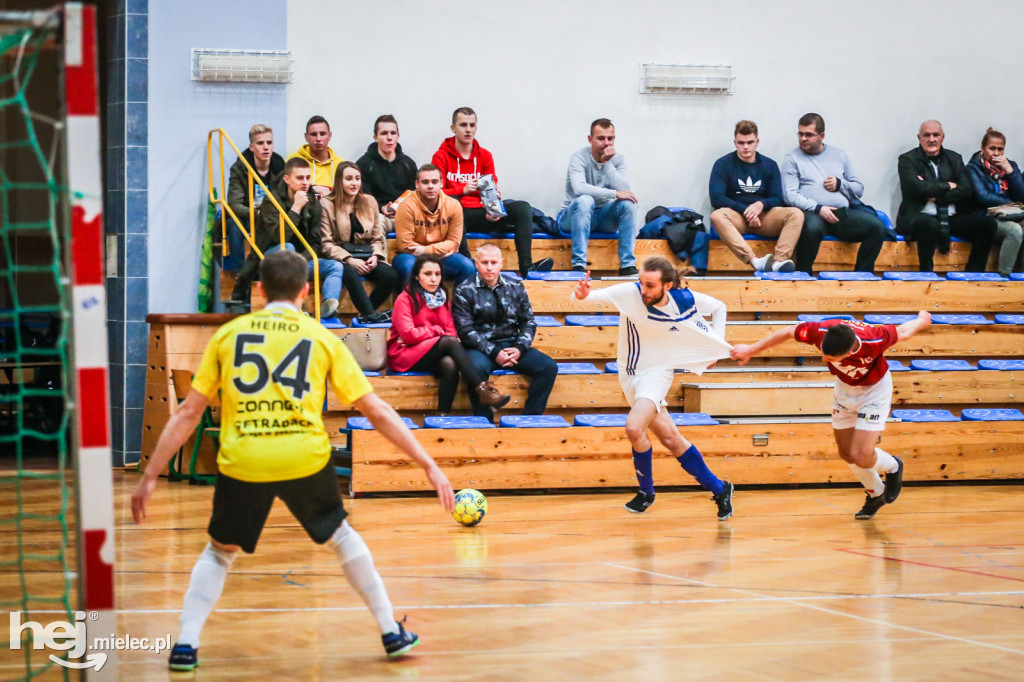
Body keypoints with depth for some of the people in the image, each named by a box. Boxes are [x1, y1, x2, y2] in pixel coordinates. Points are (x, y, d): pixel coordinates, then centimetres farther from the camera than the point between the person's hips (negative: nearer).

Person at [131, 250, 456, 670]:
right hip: (304, 458, 0)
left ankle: (185, 644, 9)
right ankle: (391, 632, 29)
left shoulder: (228, 334, 12)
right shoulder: (322, 339, 11)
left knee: (219, 552, 22)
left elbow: (188, 413, 10)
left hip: (241, 462, 0)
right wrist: (429, 466, 14)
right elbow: (376, 412, 10)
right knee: (341, 536, 25)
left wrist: (150, 476, 16)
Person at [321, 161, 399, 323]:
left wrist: (375, 256, -9)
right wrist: (349, 260, -19)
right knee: (351, 274, -40)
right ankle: (370, 315, -35)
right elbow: (326, 243, -6)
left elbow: (378, 237, 13)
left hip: (366, 257, 4)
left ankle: (365, 314, -16)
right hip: (340, 258, -4)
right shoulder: (326, 205, -1)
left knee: (391, 275, -26)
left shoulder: (369, 202, 13)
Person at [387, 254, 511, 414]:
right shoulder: (405, 299, -3)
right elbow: (408, 334, -14)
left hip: (434, 356, 5)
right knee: (450, 341, -30)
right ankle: (482, 390, -36)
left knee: (450, 364, -33)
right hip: (405, 356, -5)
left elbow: (451, 331, 7)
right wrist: (437, 331, -4)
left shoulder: (442, 299, 15)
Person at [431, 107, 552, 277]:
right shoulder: (442, 156, 4)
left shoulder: (484, 156, 15)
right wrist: (462, 190, -24)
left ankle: (526, 266, -32)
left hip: (480, 214, 4)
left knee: (523, 208, -15)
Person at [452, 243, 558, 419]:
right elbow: (465, 330, -7)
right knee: (478, 368, -39)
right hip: (480, 348, -4)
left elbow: (529, 321, 13)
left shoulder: (515, 288, 11)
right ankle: (483, 419, -25)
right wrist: (494, 353, -17)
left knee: (549, 367, -17)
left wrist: (520, 348, -7)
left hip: (512, 345, 4)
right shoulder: (464, 291, -1)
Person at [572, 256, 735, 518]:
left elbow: (719, 307, 4)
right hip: (630, 375, 3)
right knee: (671, 439, 6)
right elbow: (598, 295, -31)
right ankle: (718, 489, 22)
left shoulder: (686, 300, -15)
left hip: (657, 371, -3)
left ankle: (646, 491, -2)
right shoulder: (630, 293, -18)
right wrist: (583, 294, -54)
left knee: (634, 428, -25)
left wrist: (718, 345, -3)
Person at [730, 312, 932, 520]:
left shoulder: (874, 341, -42)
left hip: (875, 388, -4)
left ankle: (893, 467, 22)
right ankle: (876, 494, 39)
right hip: (845, 387, 4)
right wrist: (751, 349, -2)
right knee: (846, 454, 12)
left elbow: (902, 332, -20)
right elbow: (788, 332, -14)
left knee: (861, 457, -13)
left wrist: (922, 320, 3)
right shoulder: (820, 332, -34)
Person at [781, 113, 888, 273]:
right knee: (812, 227, -41)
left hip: (844, 213, 4)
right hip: (813, 214, -4)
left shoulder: (838, 155, 21)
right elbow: (790, 195, -3)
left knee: (877, 226, -22)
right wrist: (818, 208, -15)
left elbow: (859, 189, 22)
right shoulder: (792, 159, 10)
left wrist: (840, 184, 1)